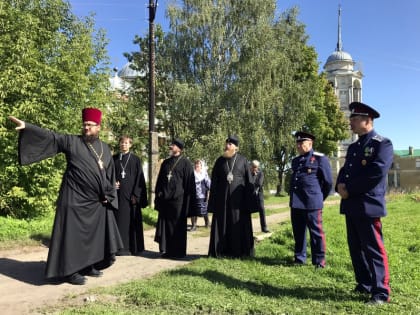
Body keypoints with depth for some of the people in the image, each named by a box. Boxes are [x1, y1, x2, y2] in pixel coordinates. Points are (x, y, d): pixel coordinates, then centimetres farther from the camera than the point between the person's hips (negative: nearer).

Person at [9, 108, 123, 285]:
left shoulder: (105, 148, 11)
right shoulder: (72, 142, 0)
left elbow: (111, 174, 12)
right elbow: (48, 136, -8)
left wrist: (108, 195, 4)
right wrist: (26, 126, -21)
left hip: (98, 202, 5)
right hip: (76, 199, -5)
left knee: (94, 235, 12)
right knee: (74, 235, -2)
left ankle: (88, 266, 26)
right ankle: (70, 271, 9)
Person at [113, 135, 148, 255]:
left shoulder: (135, 159, 2)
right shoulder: (114, 159, 9)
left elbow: (139, 178, -2)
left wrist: (136, 195, -10)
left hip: (130, 195, -2)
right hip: (118, 194, 2)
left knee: (131, 220, 1)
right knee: (119, 219, 2)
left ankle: (132, 247, 8)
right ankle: (120, 247, 10)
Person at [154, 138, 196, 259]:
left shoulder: (185, 163, -2)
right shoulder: (165, 163, 15)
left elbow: (189, 183, -5)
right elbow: (159, 180, 18)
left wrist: (188, 202, -8)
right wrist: (158, 195, 11)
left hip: (178, 199, -5)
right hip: (165, 199, 5)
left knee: (178, 226, 2)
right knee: (165, 225, 7)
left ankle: (178, 251, 13)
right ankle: (167, 250, 18)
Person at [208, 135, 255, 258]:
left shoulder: (243, 160, 2)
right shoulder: (220, 160, 7)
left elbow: (248, 180, 1)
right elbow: (214, 181, 7)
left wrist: (248, 199, -5)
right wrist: (213, 200, 2)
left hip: (238, 197, -2)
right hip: (222, 197, 2)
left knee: (239, 223, 3)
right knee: (222, 224, 4)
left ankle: (239, 251, 13)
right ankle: (222, 250, 13)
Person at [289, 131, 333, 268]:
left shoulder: (320, 159, -3)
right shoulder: (295, 161, 16)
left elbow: (328, 182, 1)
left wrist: (320, 198, 9)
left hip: (312, 203, -6)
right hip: (296, 203, 6)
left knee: (316, 232, 1)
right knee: (298, 232, 12)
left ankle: (319, 261, 11)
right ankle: (299, 258, 23)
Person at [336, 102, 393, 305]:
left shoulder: (382, 144, -7)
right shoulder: (353, 147, 18)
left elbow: (376, 173, -19)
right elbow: (344, 171, 17)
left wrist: (349, 188, -16)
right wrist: (340, 186, -6)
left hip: (368, 206, -8)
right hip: (351, 206, 8)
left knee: (373, 249, -2)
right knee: (356, 248, 14)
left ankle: (381, 292, 8)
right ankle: (364, 285, 27)